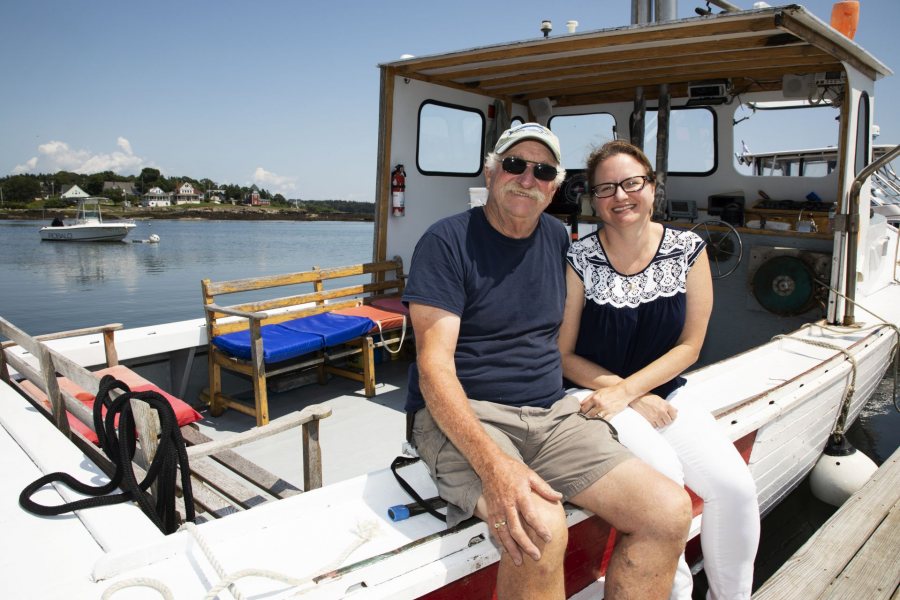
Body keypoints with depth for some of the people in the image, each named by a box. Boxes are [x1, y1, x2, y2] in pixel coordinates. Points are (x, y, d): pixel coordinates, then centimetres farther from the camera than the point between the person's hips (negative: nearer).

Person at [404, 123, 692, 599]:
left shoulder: (557, 238, 13)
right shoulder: (447, 242, -7)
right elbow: (435, 366, -16)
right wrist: (492, 463, -30)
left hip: (550, 413, 6)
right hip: (462, 416, -5)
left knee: (670, 511, -13)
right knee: (539, 529, -33)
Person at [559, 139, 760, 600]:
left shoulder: (689, 250, 0)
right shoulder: (578, 260, -9)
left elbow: (689, 346, 0)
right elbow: (564, 355, -6)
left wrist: (625, 390, -13)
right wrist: (637, 401, -12)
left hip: (663, 390, 4)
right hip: (596, 392, -3)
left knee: (735, 486, -14)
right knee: (663, 474, -26)